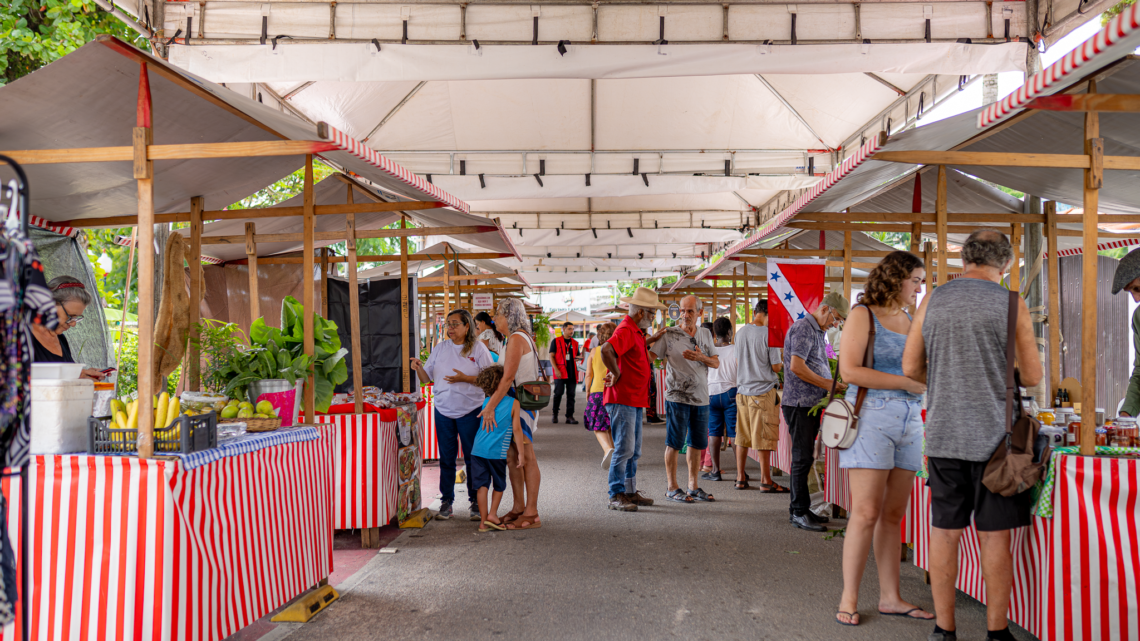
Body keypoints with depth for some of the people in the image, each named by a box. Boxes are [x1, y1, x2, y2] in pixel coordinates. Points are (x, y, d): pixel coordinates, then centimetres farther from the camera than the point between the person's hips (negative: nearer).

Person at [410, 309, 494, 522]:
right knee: (446, 458, 7)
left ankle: (476, 501, 14)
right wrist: (419, 368, -12)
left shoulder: (478, 348, -1)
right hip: (443, 410, 3)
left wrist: (465, 378, -18)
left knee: (473, 457, 3)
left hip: (470, 411, -3)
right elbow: (426, 378, 9)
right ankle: (446, 501, 16)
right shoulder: (440, 349, 9)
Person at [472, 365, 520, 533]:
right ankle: (492, 514, 11)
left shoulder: (485, 402, 12)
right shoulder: (513, 403, -1)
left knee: (482, 484, 6)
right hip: (497, 451, -3)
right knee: (499, 485, 16)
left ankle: (483, 521, 7)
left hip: (478, 449, 3)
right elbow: (516, 429, -4)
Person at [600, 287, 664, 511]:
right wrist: (616, 374, -21)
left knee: (633, 450, 15)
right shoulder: (626, 330, -16)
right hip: (622, 399, -10)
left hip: (635, 400, 10)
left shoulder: (636, 331, 18)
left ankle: (630, 491, 22)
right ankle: (616, 495, -3)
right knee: (624, 448, -8)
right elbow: (606, 350, -32)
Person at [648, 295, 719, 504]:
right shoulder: (669, 335, -6)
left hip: (701, 398, 5)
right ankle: (672, 488, 8)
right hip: (677, 397, -5)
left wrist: (700, 357, -9)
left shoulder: (705, 334, 9)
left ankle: (693, 487, 20)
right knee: (674, 443, -1)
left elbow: (716, 363, 9)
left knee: (697, 444, 10)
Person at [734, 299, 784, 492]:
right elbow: (776, 367, -11)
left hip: (742, 390, 6)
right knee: (764, 437, -1)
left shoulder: (741, 332, 5)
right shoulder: (769, 334, -13)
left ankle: (740, 478, 18)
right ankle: (765, 481, 3)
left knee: (742, 437, 11)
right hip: (763, 391, -6)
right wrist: (782, 364, 9)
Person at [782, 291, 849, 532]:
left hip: (812, 403, 10)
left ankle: (799, 509, 19)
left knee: (805, 457, 12)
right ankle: (799, 512, -3)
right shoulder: (803, 328, -12)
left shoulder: (819, 332, 20)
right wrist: (827, 384, -15)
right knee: (803, 458, -7)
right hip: (800, 403, -10)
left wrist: (833, 385, 12)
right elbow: (796, 367, -21)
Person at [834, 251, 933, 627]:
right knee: (867, 513, -8)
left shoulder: (908, 321, 18)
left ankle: (890, 597, 13)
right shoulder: (863, 315, -3)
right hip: (872, 417, -7)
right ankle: (849, 599, 0)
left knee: (893, 514, 8)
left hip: (909, 420, 7)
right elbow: (849, 371, -14)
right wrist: (906, 382, -14)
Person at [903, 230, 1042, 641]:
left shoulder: (932, 301, 5)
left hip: (943, 434, 2)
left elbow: (910, 368, 8)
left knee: (944, 532, 7)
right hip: (994, 435, -2)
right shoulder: (1012, 305, -4)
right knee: (994, 536, 5)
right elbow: (1033, 376, 1)